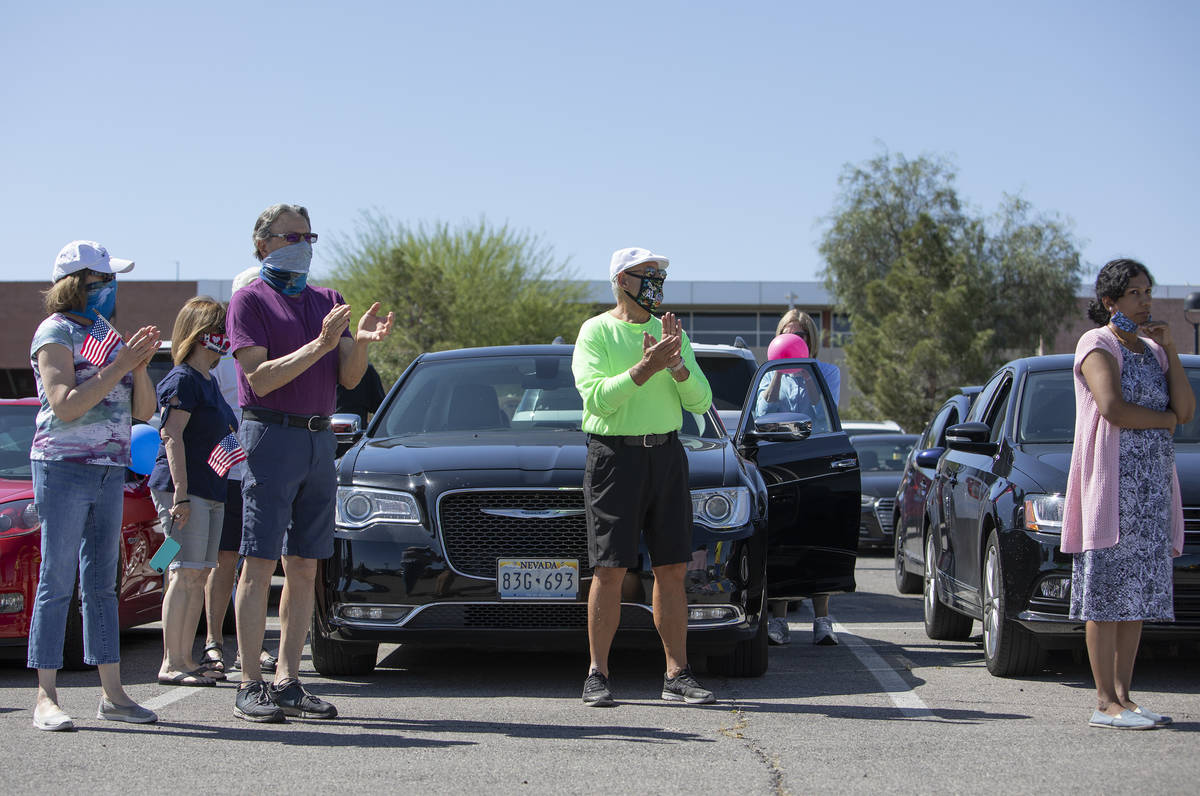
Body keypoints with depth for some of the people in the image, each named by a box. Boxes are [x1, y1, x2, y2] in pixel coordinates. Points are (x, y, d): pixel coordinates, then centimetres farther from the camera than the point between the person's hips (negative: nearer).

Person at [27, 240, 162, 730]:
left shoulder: (109, 334, 16)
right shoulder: (56, 332, -5)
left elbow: (143, 411, 14)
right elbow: (64, 405, -17)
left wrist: (140, 366, -3)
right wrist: (118, 366, -18)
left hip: (109, 471, 7)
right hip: (64, 467, -7)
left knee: (101, 584, 9)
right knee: (57, 581, -7)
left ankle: (112, 693, 11)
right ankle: (46, 698, -6)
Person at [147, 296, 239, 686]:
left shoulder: (209, 381, 20)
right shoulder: (182, 379, -9)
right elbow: (172, 437, -17)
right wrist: (181, 493, -23)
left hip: (211, 491, 10)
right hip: (183, 489, -10)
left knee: (200, 576, 8)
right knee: (186, 574, -11)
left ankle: (186, 660, 12)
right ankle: (172, 665, -10)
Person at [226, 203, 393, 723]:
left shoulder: (326, 301, 16)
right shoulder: (249, 300, -1)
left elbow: (348, 378, 8)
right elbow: (261, 379, -12)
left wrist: (361, 341, -12)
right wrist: (319, 345, -21)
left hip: (319, 440, 6)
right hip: (271, 436, -6)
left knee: (303, 568, 6)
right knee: (259, 564, -6)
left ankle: (288, 681, 10)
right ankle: (250, 685, -5)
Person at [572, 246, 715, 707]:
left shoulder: (670, 332, 13)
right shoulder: (595, 332, -1)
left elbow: (700, 401, 6)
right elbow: (597, 397, -15)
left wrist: (676, 364, -11)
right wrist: (645, 368, -23)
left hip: (666, 454, 5)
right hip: (615, 456, -5)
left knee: (672, 570, 3)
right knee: (609, 570, -7)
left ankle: (677, 675, 7)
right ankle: (597, 675, -1)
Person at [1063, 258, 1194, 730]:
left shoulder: (1153, 350, 17)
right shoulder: (1098, 346, -4)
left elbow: (1186, 409, 5)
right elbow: (1112, 408, -19)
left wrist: (1170, 349, 0)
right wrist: (1164, 419, -4)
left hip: (1153, 485, 7)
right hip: (1110, 482, -7)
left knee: (1138, 594, 6)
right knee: (1107, 594, -8)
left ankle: (1123, 696, 9)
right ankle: (1106, 703, -8)